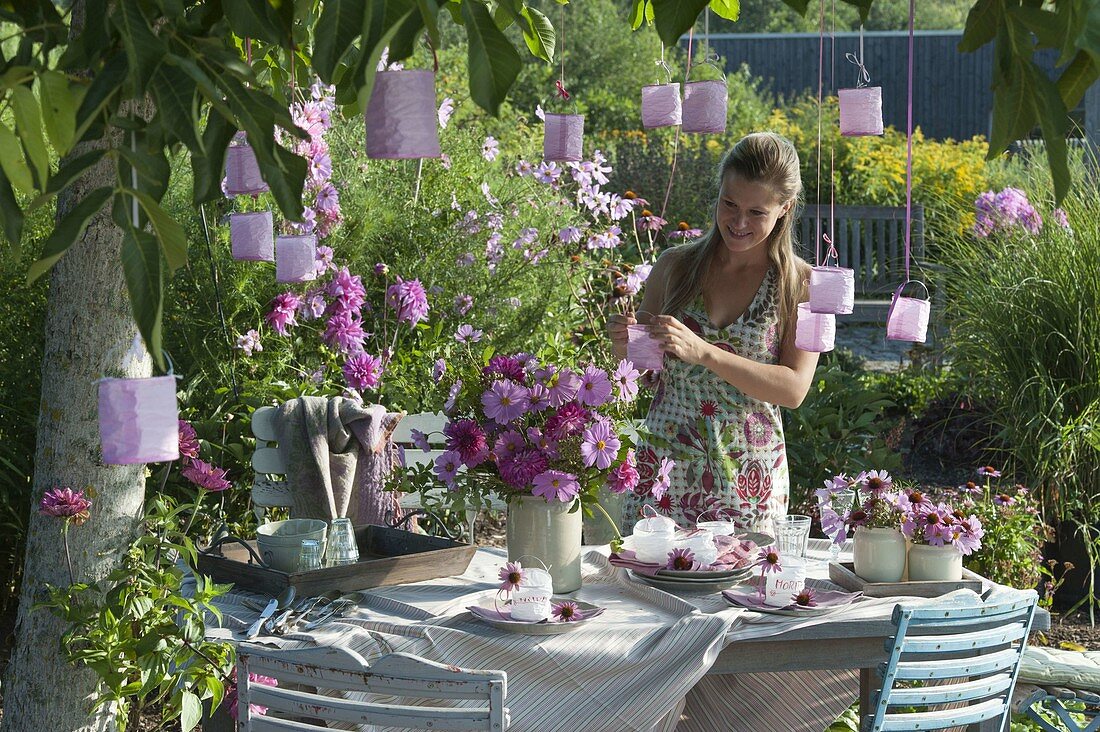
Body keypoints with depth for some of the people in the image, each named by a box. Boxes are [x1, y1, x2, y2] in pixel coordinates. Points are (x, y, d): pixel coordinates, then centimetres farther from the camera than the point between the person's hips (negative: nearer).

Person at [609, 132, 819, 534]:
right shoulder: (675, 266, 4)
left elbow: (794, 388, -12)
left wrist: (704, 352, -21)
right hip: (665, 466, 2)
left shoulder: (800, 284, -1)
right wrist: (625, 344, -10)